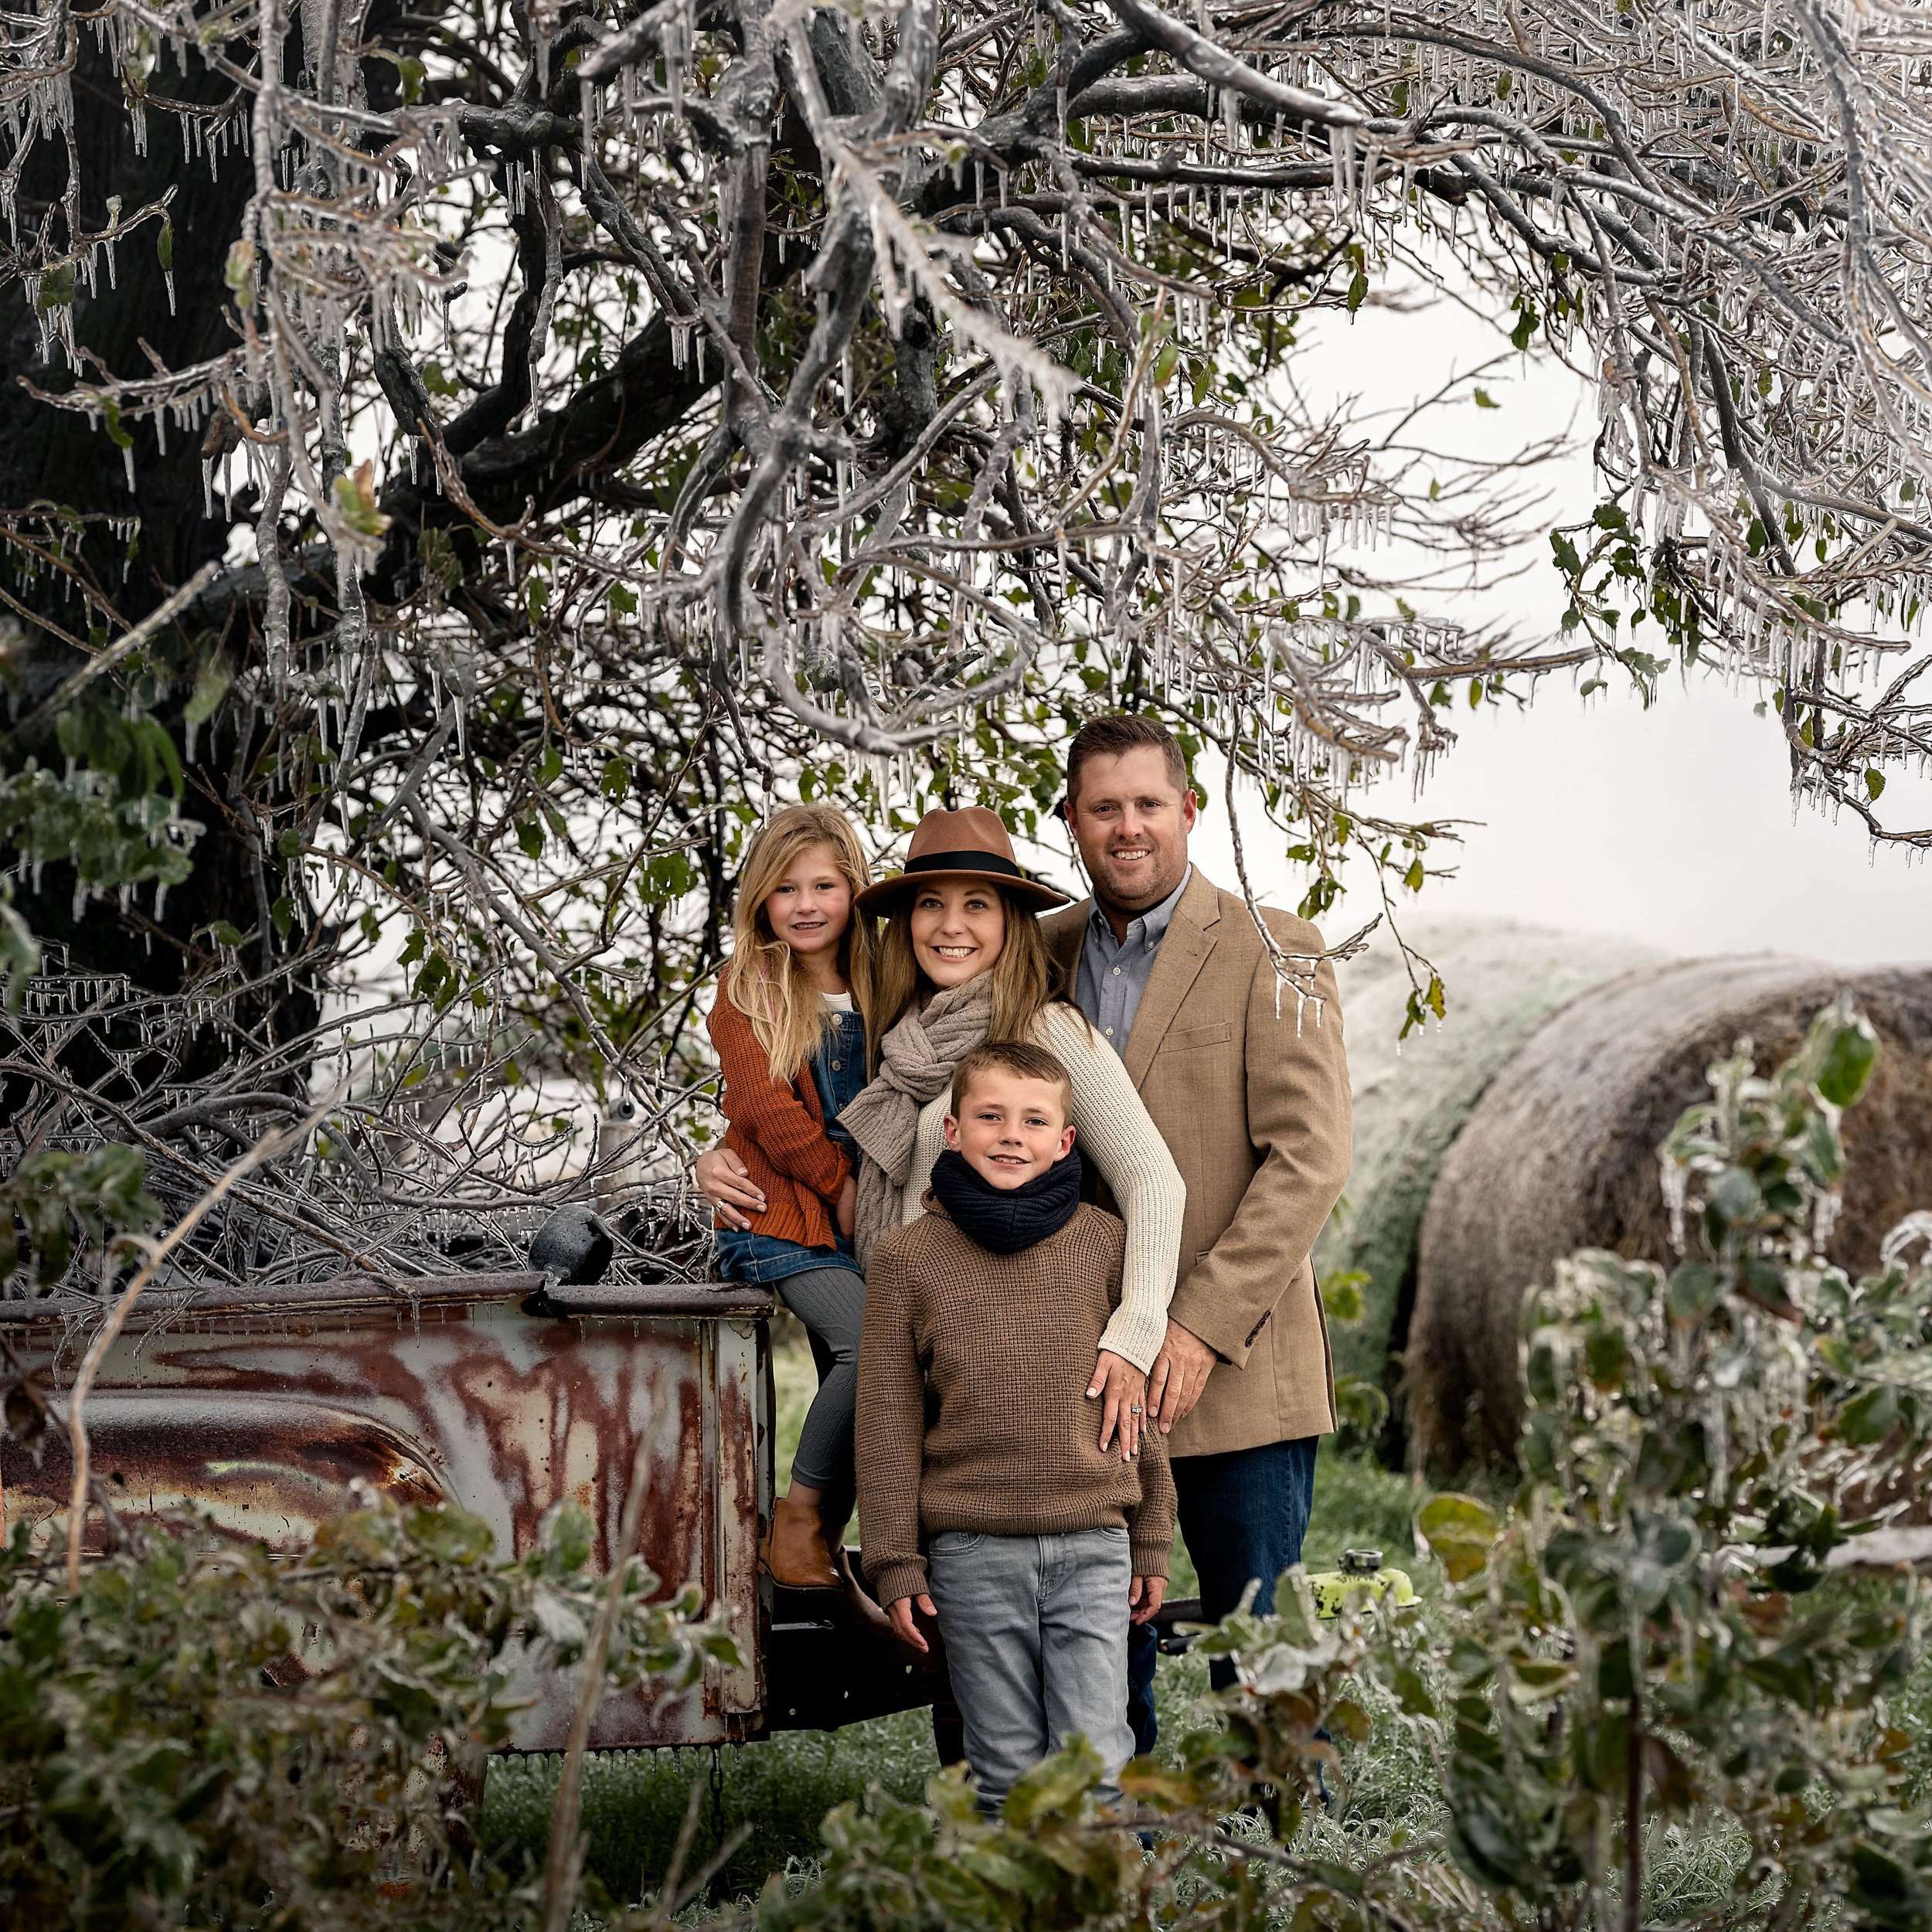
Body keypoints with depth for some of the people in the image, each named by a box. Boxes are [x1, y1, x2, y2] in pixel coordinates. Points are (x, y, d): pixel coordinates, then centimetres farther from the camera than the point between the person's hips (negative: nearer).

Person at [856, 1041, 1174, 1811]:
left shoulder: (1106, 1246, 4)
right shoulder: (906, 1258, 1)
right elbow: (888, 1422, 3)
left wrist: (1150, 1542, 10)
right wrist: (896, 1562, 0)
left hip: (1091, 1545, 1)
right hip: (970, 1552, 0)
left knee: (1097, 1764, -3)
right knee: (1006, 1771, 7)